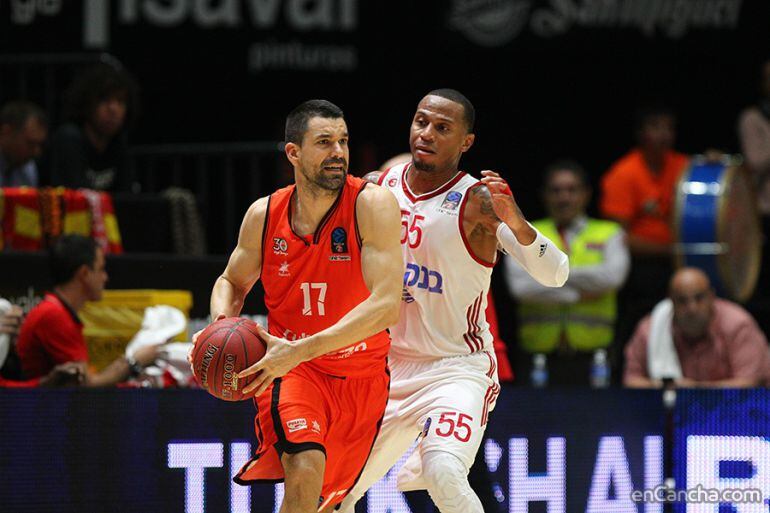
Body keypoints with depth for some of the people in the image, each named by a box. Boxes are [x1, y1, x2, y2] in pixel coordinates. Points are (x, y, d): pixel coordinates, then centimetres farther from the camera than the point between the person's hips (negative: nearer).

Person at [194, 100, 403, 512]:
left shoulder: (372, 205, -18)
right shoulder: (265, 215, -7)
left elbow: (386, 306, -27)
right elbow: (232, 282, 13)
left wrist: (300, 350, -34)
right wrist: (222, 325, -12)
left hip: (360, 374, 1)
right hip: (290, 369, -1)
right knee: (305, 469, -28)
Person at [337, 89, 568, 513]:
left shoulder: (476, 202, -14)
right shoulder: (377, 189, 1)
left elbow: (554, 274, -23)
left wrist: (514, 220, -39)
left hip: (457, 367, -6)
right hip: (388, 367, 6)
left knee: (443, 476, -30)